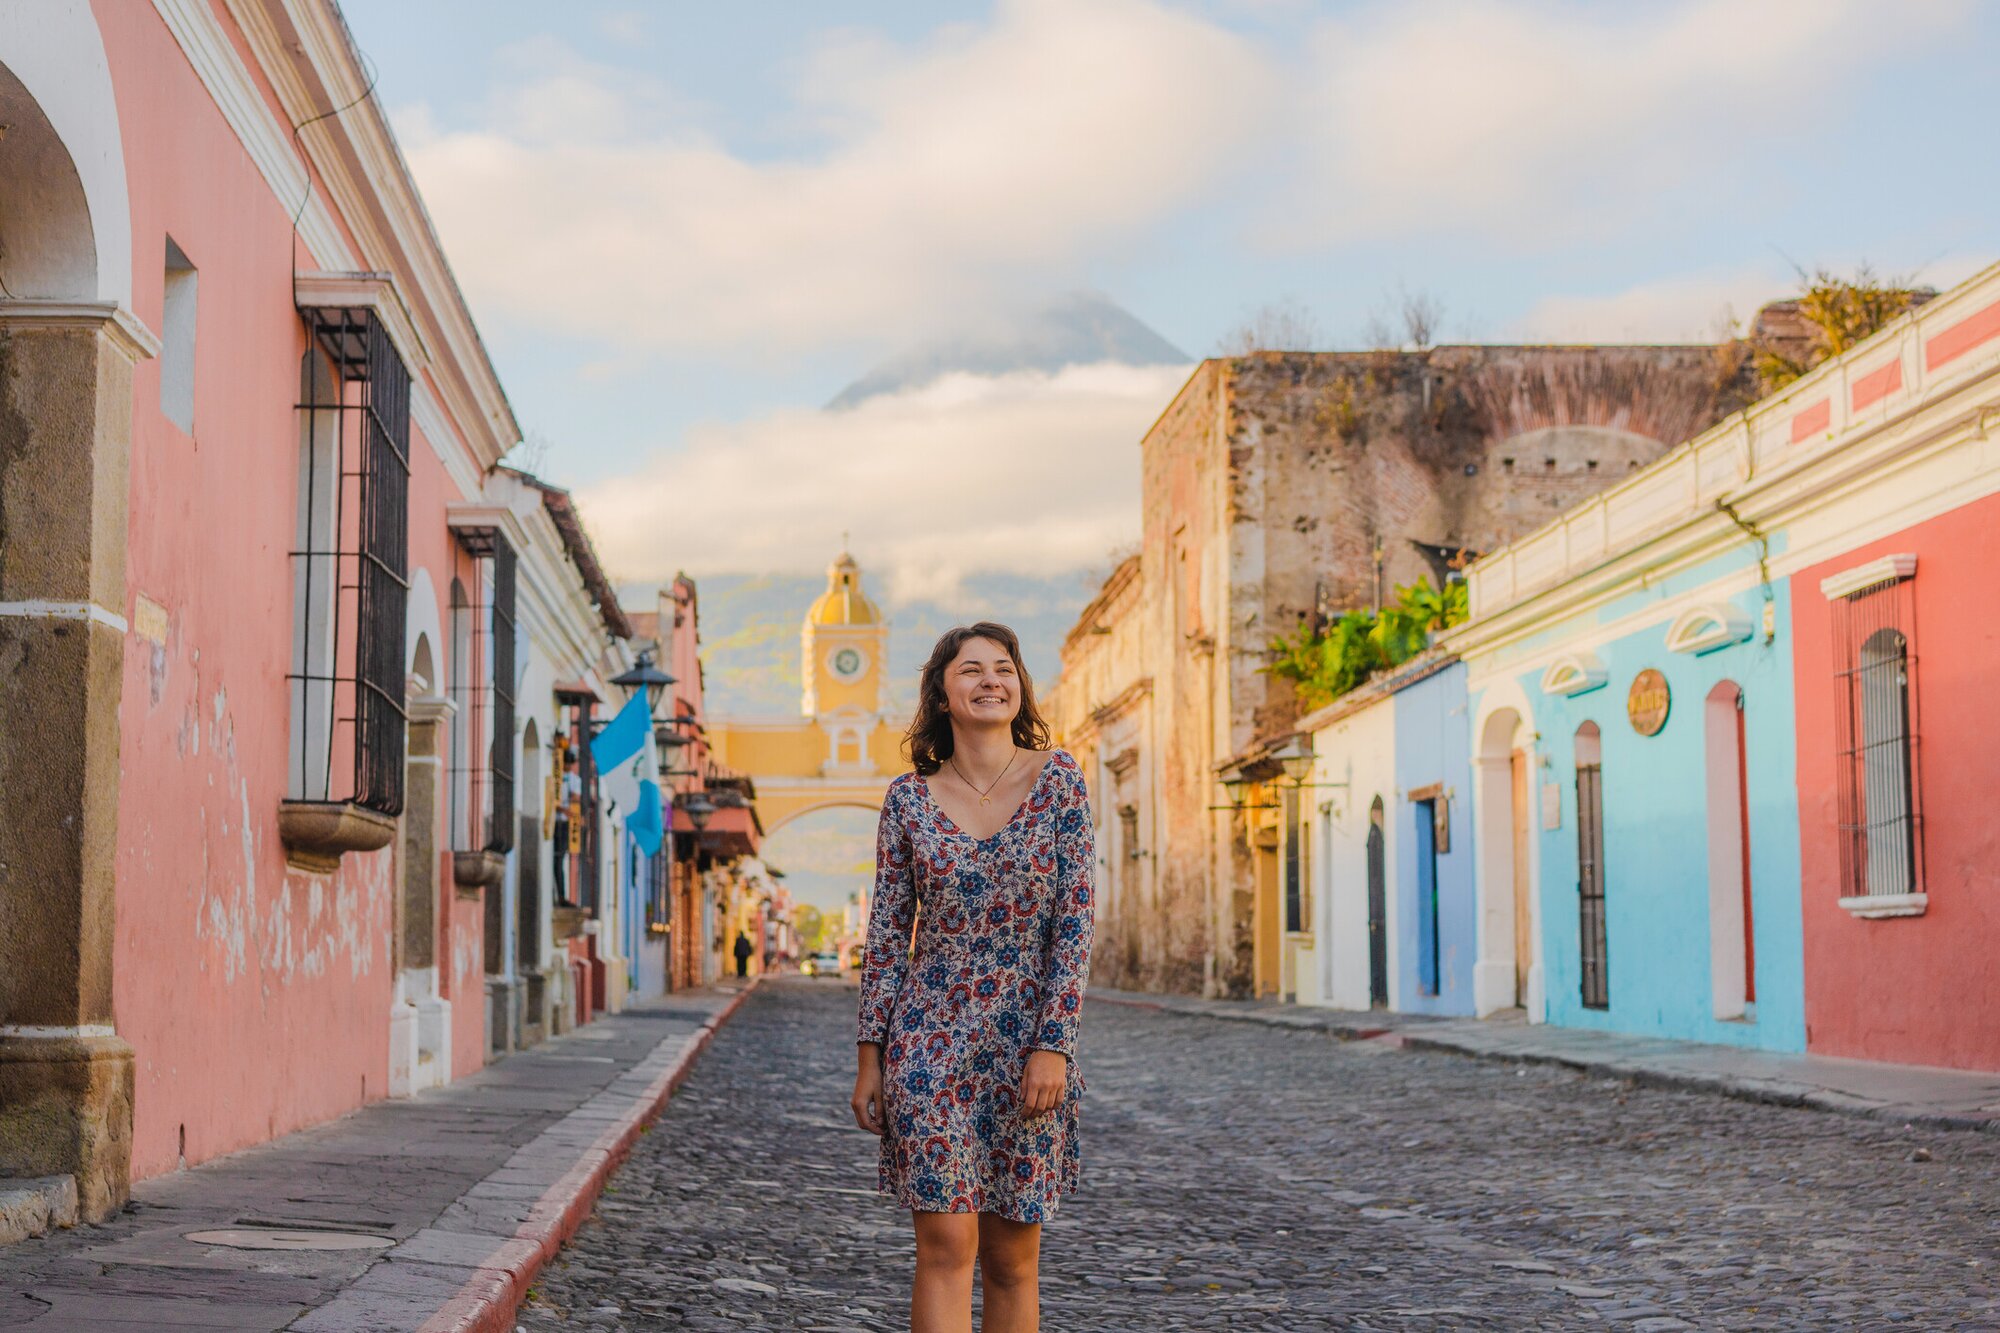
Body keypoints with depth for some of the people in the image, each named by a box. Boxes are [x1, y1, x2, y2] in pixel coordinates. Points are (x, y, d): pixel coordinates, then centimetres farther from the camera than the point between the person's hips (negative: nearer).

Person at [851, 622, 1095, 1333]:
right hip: (930, 1041, 0)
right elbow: (888, 933, 5)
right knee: (946, 1247, -7)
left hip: (1027, 1044, 0)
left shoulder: (1058, 778, 0)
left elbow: (1075, 920, -4)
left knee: (1012, 1259, 7)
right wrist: (869, 1056, 2)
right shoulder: (908, 797, 2)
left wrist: (1054, 1045, -11)